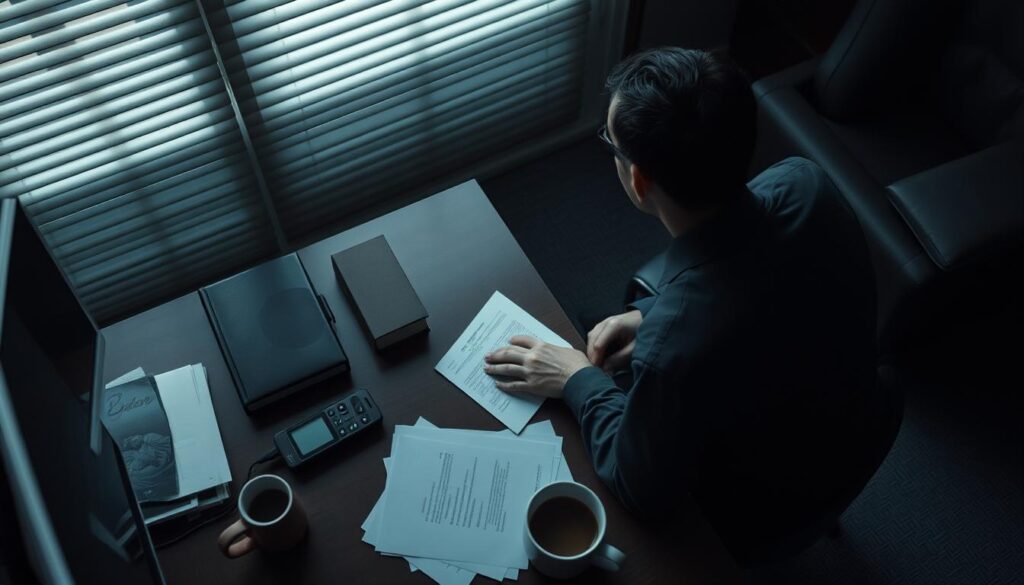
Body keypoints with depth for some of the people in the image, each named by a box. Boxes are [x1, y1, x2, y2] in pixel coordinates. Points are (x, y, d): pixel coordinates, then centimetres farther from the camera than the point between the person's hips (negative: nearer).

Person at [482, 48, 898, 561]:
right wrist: (652, 314, -8)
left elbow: (645, 494, -23)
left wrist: (578, 380, -13)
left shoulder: (673, 346, -45)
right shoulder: (802, 180, -25)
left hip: (765, 514, -5)